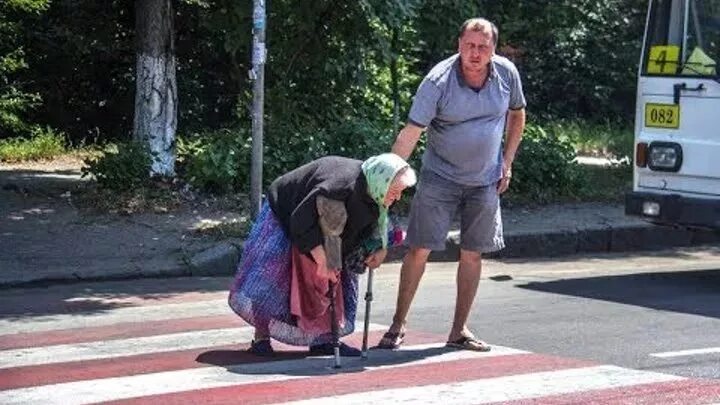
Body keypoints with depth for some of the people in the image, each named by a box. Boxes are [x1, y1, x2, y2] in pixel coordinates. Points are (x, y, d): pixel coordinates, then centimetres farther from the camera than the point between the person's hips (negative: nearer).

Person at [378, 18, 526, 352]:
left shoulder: (507, 74, -7)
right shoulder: (438, 81, -20)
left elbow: (517, 114, 12)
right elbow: (410, 133, -23)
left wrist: (507, 162, 6)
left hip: (485, 181, 3)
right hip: (440, 177, -3)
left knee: (472, 254, 7)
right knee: (419, 249, -6)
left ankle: (459, 330, 17)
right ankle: (398, 325, 5)